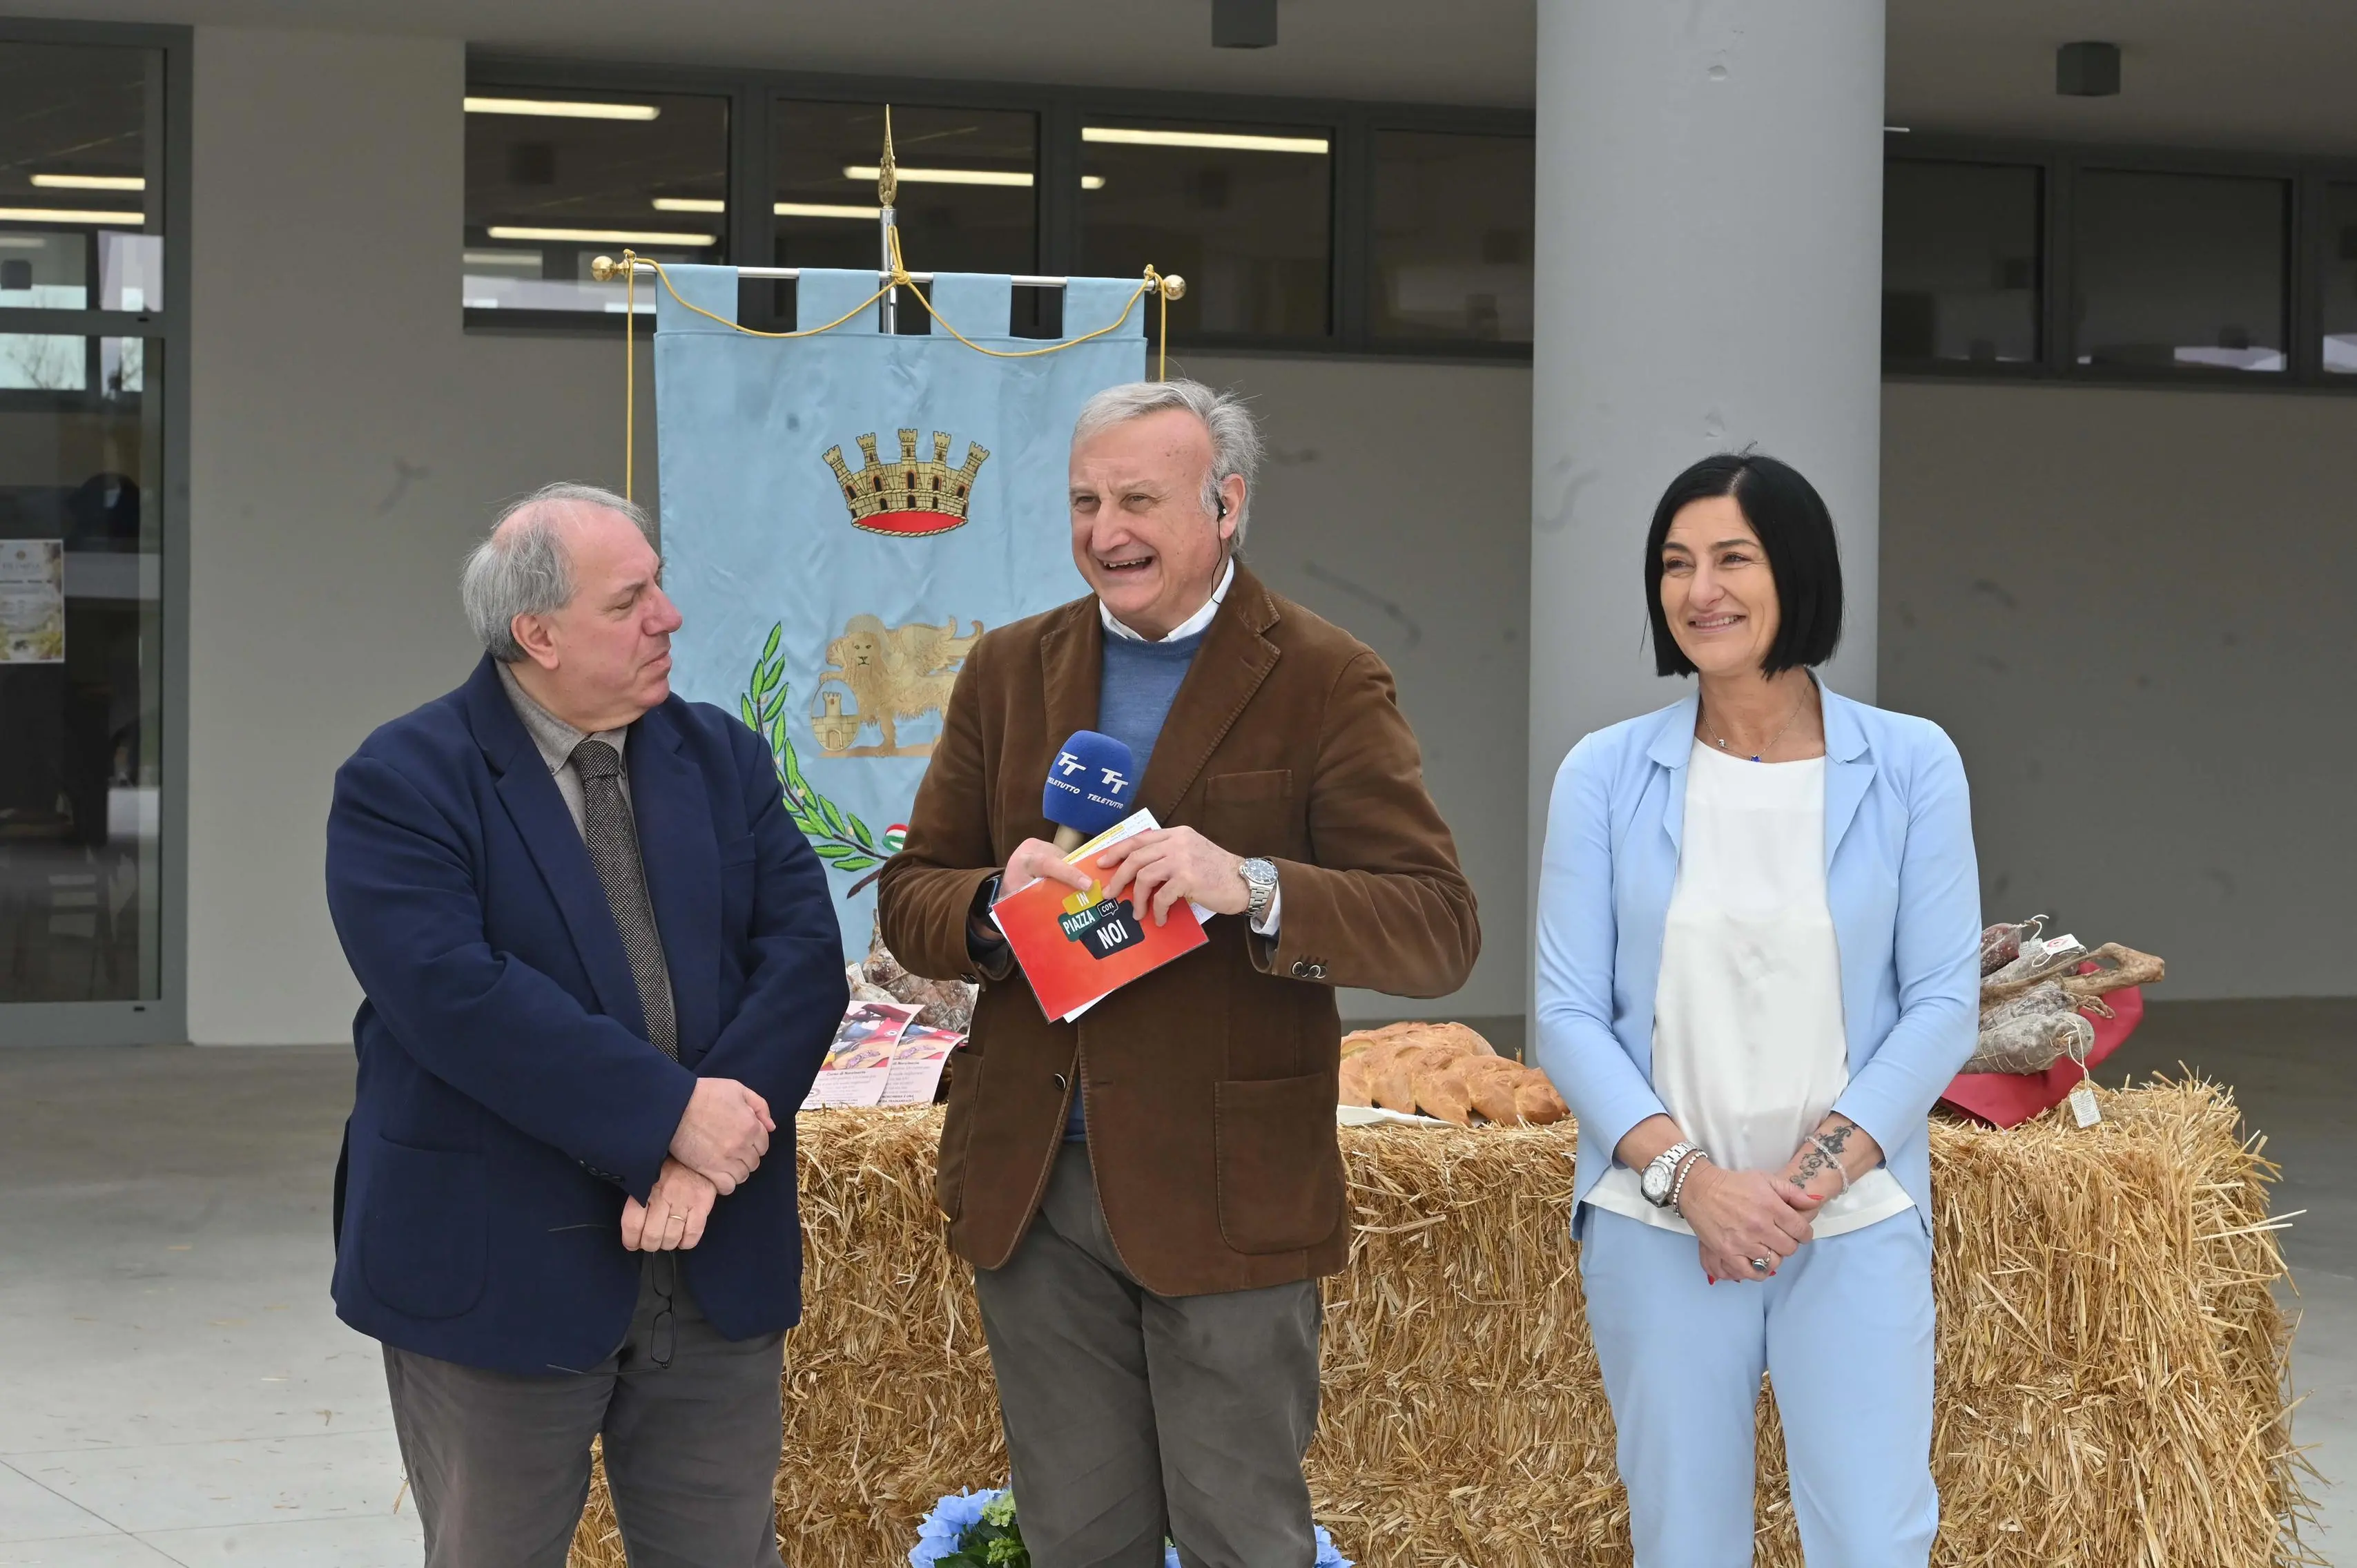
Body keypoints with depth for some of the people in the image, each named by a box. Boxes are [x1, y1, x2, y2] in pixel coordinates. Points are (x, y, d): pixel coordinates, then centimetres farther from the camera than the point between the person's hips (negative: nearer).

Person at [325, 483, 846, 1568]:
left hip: (719, 1269, 4)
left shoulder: (722, 758, 9)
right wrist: (670, 1113, -22)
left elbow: (803, 951, -2)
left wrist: (704, 1160, -17)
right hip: (501, 1271, -4)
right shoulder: (403, 786, -7)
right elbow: (456, 996, -21)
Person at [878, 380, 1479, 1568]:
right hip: (1030, 1188, 4)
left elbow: (1438, 933, -12)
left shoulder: (1324, 683, -4)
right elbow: (908, 900, 9)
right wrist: (996, 902, -14)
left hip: (1224, 1190, -4)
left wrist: (1252, 888, -29)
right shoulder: (1009, 670, 10)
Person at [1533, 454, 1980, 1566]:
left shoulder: (1911, 766, -1)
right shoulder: (1605, 774, 0)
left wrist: (1815, 1177, -12)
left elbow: (1942, 1003, -2)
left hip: (1856, 1226, -1)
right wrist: (1690, 1177, -14)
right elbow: (1569, 1013, -2)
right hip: (1658, 1227, 1)